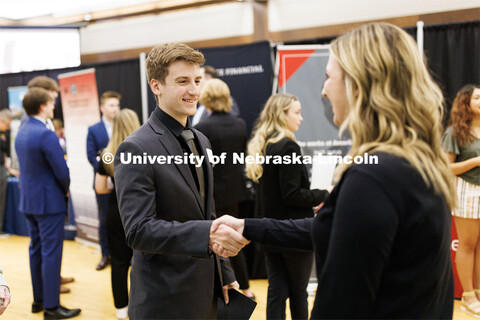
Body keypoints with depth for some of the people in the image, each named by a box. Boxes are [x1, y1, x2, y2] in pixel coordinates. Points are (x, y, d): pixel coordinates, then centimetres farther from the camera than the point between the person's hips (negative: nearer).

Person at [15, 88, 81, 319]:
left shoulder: (21, 132, 8)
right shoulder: (46, 134, -20)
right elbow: (62, 172, -21)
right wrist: (66, 190, -1)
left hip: (28, 200, 9)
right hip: (49, 201, -9)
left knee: (36, 249, 16)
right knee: (51, 253, -1)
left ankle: (38, 299, 26)